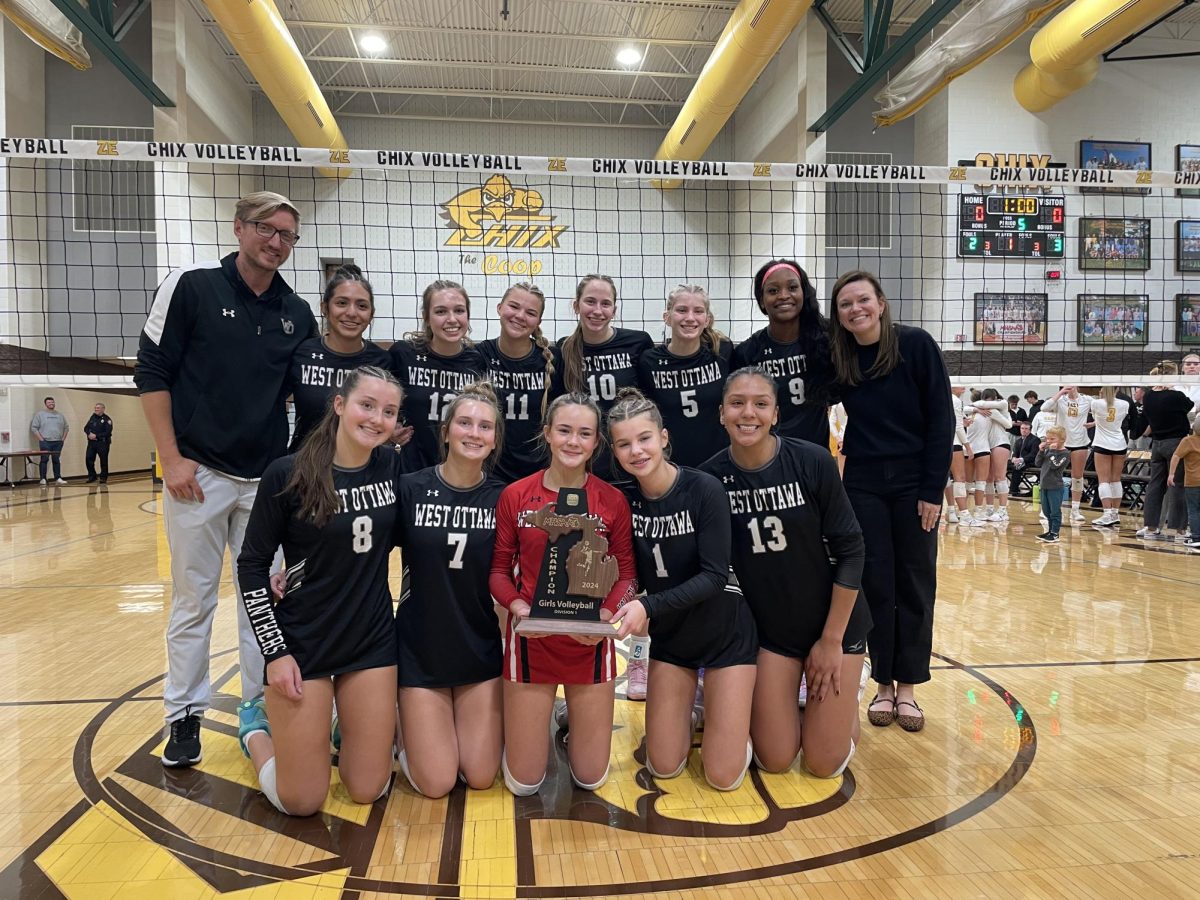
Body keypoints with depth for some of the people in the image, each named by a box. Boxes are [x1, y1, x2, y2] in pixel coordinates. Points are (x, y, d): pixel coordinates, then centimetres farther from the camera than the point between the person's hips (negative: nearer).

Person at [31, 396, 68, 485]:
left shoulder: (60, 415, 14)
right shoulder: (40, 414, 1)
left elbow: (66, 428, 18)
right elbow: (34, 427, -2)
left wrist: (63, 439, 8)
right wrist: (41, 439, -9)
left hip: (58, 442, 4)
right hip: (45, 442, -4)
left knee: (56, 460, 6)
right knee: (44, 460, -5)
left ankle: (58, 478, 9)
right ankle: (43, 479, -2)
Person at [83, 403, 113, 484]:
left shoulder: (107, 419, -6)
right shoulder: (93, 417, 12)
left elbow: (108, 432, -15)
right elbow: (86, 428, 13)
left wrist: (96, 436, -18)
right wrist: (89, 434, -8)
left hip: (102, 443, -5)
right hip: (91, 442, 5)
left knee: (103, 461, 0)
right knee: (88, 459, 1)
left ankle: (103, 478, 11)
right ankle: (92, 476, 15)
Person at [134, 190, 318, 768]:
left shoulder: (298, 314, 6)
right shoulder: (190, 287, -4)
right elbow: (151, 372, -4)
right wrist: (172, 458, -9)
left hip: (268, 480, 3)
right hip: (199, 474, -3)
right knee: (193, 600, 7)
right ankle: (185, 716, 23)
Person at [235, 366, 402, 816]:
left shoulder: (392, 467, -4)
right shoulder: (287, 474, -14)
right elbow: (252, 565, -7)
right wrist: (274, 652, -9)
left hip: (373, 641, 3)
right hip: (302, 642, -3)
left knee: (368, 790, 7)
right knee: (300, 801, 4)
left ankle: (342, 728, 37)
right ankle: (256, 724, 32)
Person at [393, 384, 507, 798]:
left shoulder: (503, 498, -6)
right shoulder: (410, 489, -11)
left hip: (481, 650, 2)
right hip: (420, 647, -1)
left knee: (481, 777, 5)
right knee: (436, 784, 1)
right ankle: (409, 727, 30)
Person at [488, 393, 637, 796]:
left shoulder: (613, 501, -6)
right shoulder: (515, 495, -7)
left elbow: (627, 572, 0)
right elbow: (498, 569, 0)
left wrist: (608, 614, -19)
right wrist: (517, 606, -19)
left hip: (590, 643, 1)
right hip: (531, 639, 0)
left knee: (590, 779, 11)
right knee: (524, 783, 7)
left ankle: (572, 723, 42)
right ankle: (532, 722, 38)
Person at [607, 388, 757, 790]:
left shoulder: (704, 489, -21)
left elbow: (714, 576, -24)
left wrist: (648, 606, -34)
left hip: (725, 633, -3)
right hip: (670, 637, 4)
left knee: (723, 776, -1)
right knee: (663, 767, 6)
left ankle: (721, 708, 28)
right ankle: (689, 714, 34)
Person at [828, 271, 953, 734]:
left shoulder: (916, 345, -9)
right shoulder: (837, 357, -1)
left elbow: (942, 419, -8)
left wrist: (933, 488, -11)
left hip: (914, 483, -2)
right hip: (863, 485, 2)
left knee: (915, 586, 6)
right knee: (875, 585, 6)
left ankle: (908, 687, 19)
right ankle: (883, 684, 20)